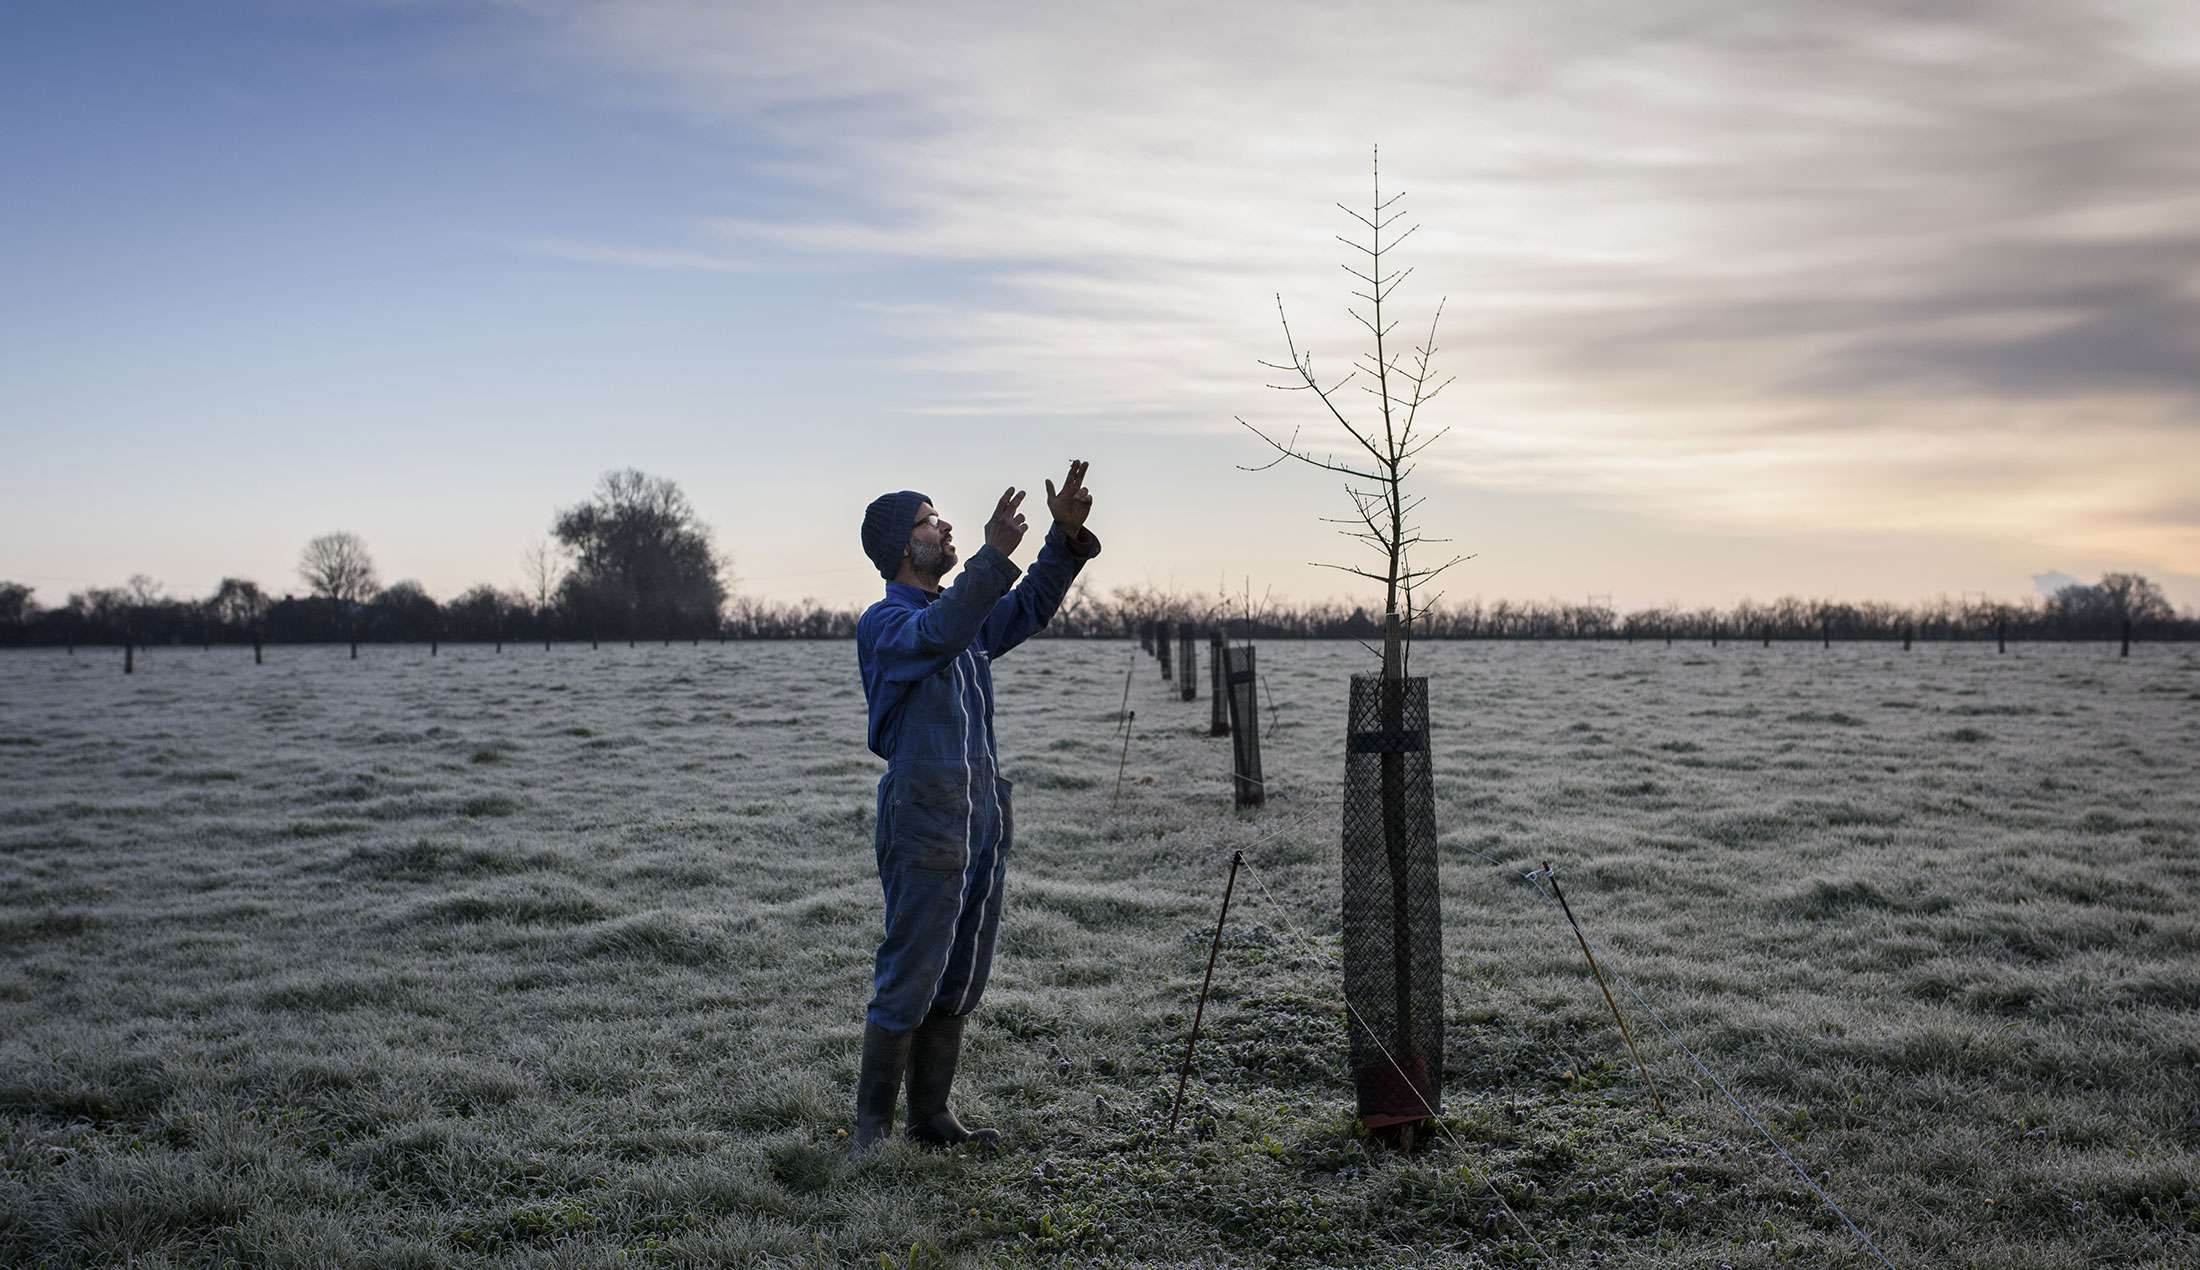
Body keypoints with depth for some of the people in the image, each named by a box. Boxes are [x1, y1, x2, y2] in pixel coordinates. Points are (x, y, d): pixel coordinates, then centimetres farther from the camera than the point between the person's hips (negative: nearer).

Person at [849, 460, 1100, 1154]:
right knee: (907, 983, -5)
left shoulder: (966, 611, 17)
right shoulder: (883, 622, -8)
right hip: (925, 826, -8)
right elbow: (938, 635, -28)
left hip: (985, 820, 8)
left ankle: (932, 1118, 21)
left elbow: (1029, 609, 19)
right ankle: (871, 1125, 5)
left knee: (959, 983, 12)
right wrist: (995, 555, -36)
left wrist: (1066, 535, 4)